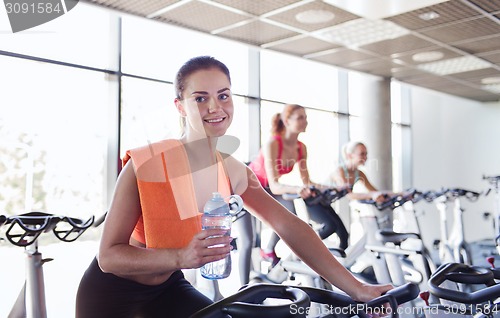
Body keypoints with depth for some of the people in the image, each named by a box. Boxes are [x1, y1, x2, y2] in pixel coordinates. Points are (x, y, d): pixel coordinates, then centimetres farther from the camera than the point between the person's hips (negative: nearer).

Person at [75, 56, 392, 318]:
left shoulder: (234, 173, -10)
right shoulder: (144, 164, -26)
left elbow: (291, 227, -15)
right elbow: (108, 255, -25)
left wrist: (355, 287, -20)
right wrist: (182, 257, -41)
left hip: (167, 289, 4)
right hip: (111, 293, -4)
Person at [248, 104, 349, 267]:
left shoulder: (301, 148, -11)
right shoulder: (272, 145, -30)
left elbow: (306, 182, -7)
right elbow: (274, 186, -37)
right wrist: (296, 189, -56)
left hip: (267, 190, 6)